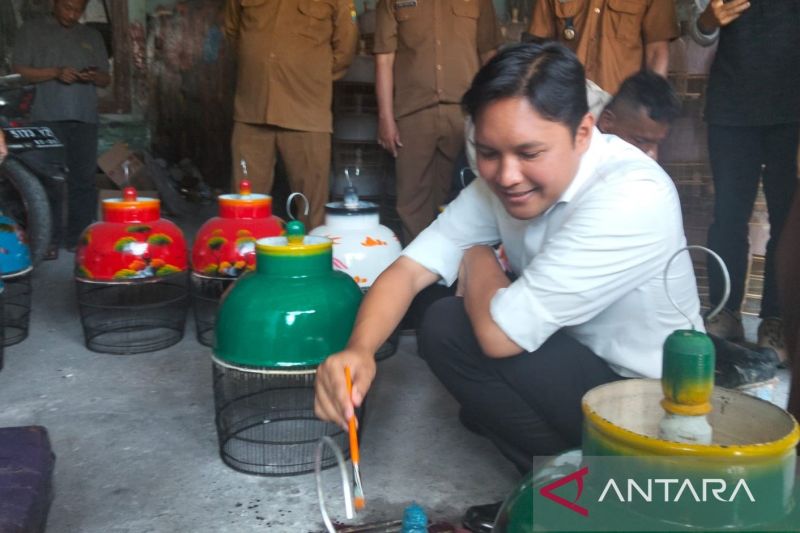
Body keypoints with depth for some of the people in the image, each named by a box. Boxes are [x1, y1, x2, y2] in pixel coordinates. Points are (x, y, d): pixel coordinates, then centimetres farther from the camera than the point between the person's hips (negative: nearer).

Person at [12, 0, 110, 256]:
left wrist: (94, 76, -6)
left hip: (85, 119, 3)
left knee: (84, 180, 0)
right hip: (48, 118, -3)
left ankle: (79, 238, 6)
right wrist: (55, 72, -13)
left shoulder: (92, 37, 20)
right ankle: (48, 241, -6)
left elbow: (106, 78, 18)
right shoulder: (32, 30, 10)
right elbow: (19, 70, 2)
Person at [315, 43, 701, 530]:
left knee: (451, 328, -20)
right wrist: (359, 350, -28)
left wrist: (477, 259, -10)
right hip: (575, 360, 7)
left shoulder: (633, 197, -31)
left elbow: (500, 333, -31)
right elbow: (410, 269, -9)